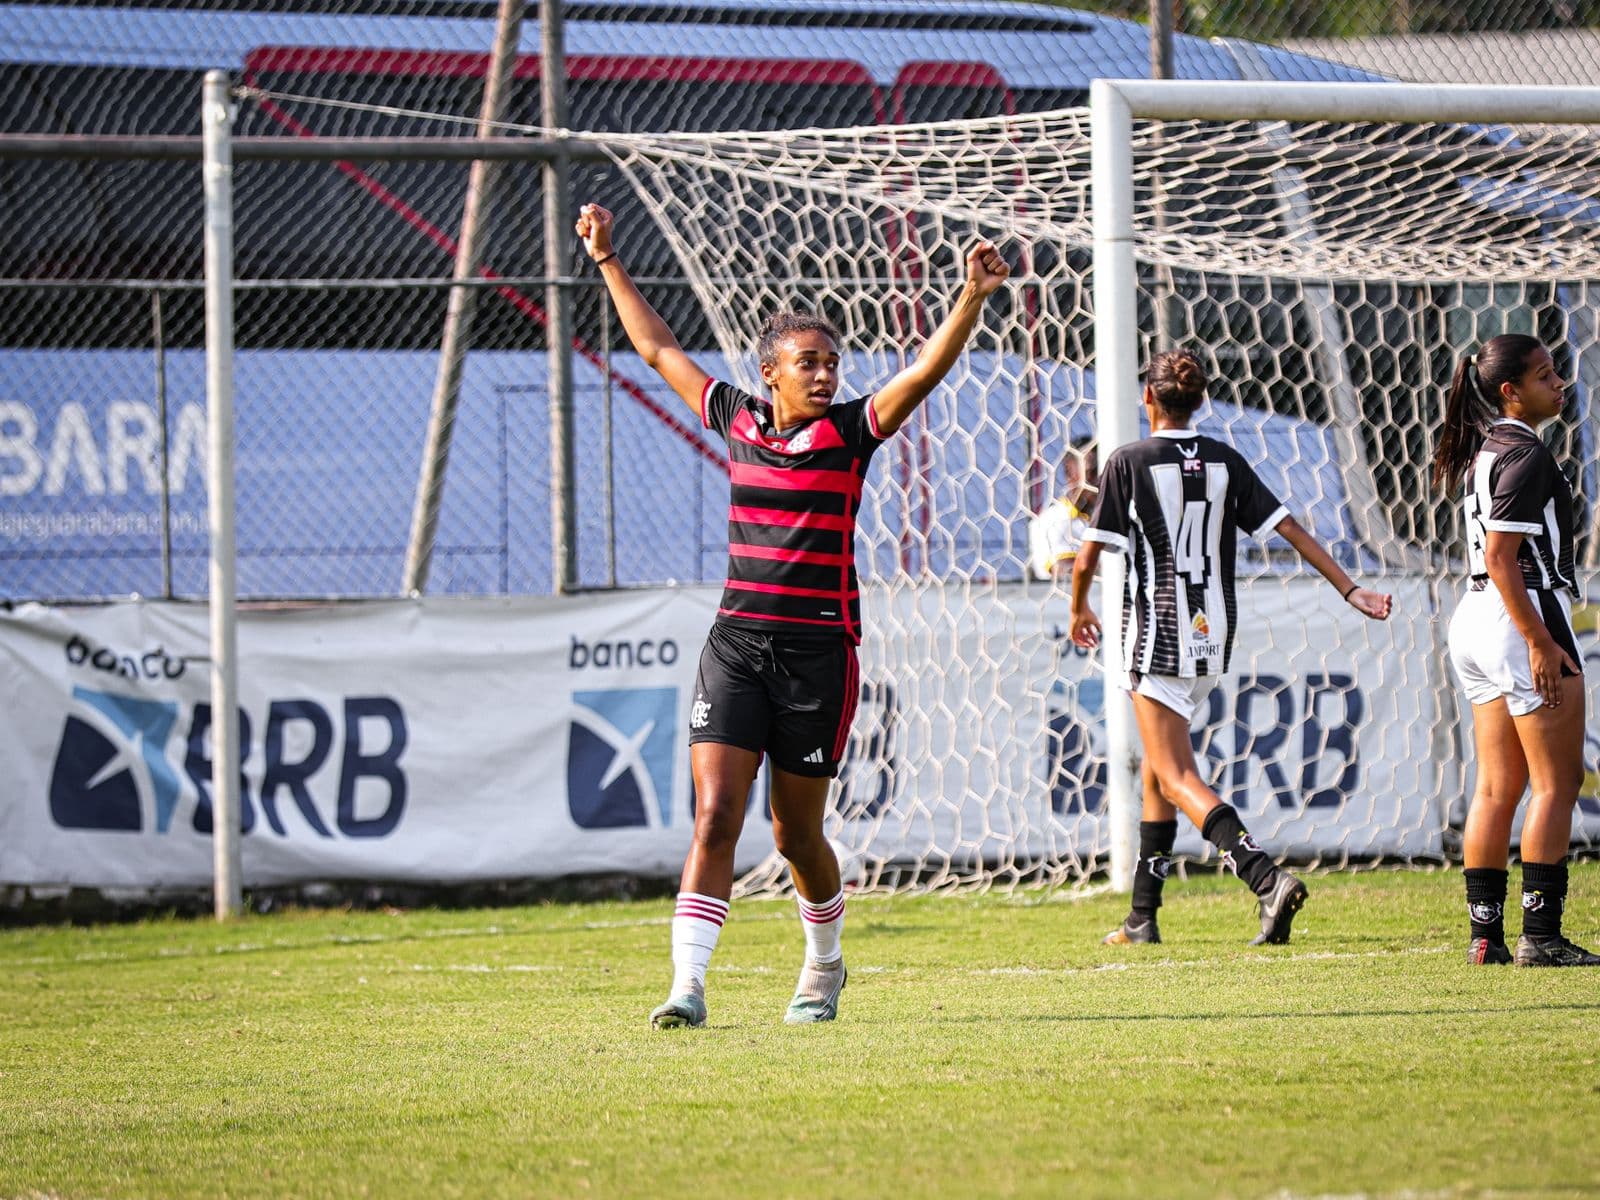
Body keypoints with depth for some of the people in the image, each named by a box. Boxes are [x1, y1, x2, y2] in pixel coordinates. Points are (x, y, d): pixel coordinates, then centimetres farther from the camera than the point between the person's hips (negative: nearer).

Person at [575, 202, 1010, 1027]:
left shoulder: (850, 431, -2)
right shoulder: (736, 419, 7)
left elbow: (928, 369, -14)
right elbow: (658, 349, 19)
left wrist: (973, 297, -28)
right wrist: (608, 263, 22)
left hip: (819, 650, -2)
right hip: (736, 642, 2)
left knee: (795, 834, 7)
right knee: (714, 819, -10)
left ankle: (824, 966, 32)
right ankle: (687, 986, -13)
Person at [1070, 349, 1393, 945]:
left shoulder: (1128, 463, -8)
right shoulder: (1227, 462, 5)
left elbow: (1089, 558, -7)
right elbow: (1291, 529, 2)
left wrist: (1079, 610, 12)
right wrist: (1350, 589, 5)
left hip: (1157, 634, -6)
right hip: (1213, 635, 6)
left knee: (1177, 778, -9)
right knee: (1158, 767, 18)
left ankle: (1267, 879, -30)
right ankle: (1143, 916, 20)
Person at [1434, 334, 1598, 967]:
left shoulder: (1484, 451, 15)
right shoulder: (1524, 456, -14)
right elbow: (1501, 557, -20)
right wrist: (1541, 641, -21)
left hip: (1477, 619, 9)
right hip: (1525, 617, -9)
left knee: (1496, 788, 9)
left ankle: (1485, 934, 8)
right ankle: (1541, 934, -6)